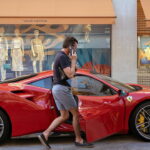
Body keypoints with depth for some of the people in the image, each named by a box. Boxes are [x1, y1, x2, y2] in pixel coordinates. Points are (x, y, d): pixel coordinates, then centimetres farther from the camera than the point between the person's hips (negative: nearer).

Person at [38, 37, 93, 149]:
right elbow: (70, 75, -22)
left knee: (64, 116, 11)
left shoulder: (60, 55, 16)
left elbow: (70, 72, 20)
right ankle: (79, 140, 12)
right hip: (62, 88, -10)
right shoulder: (63, 57, -16)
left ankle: (45, 135, 5)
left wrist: (71, 60, 6)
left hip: (57, 88, 10)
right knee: (75, 114, 1)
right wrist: (73, 60, -12)